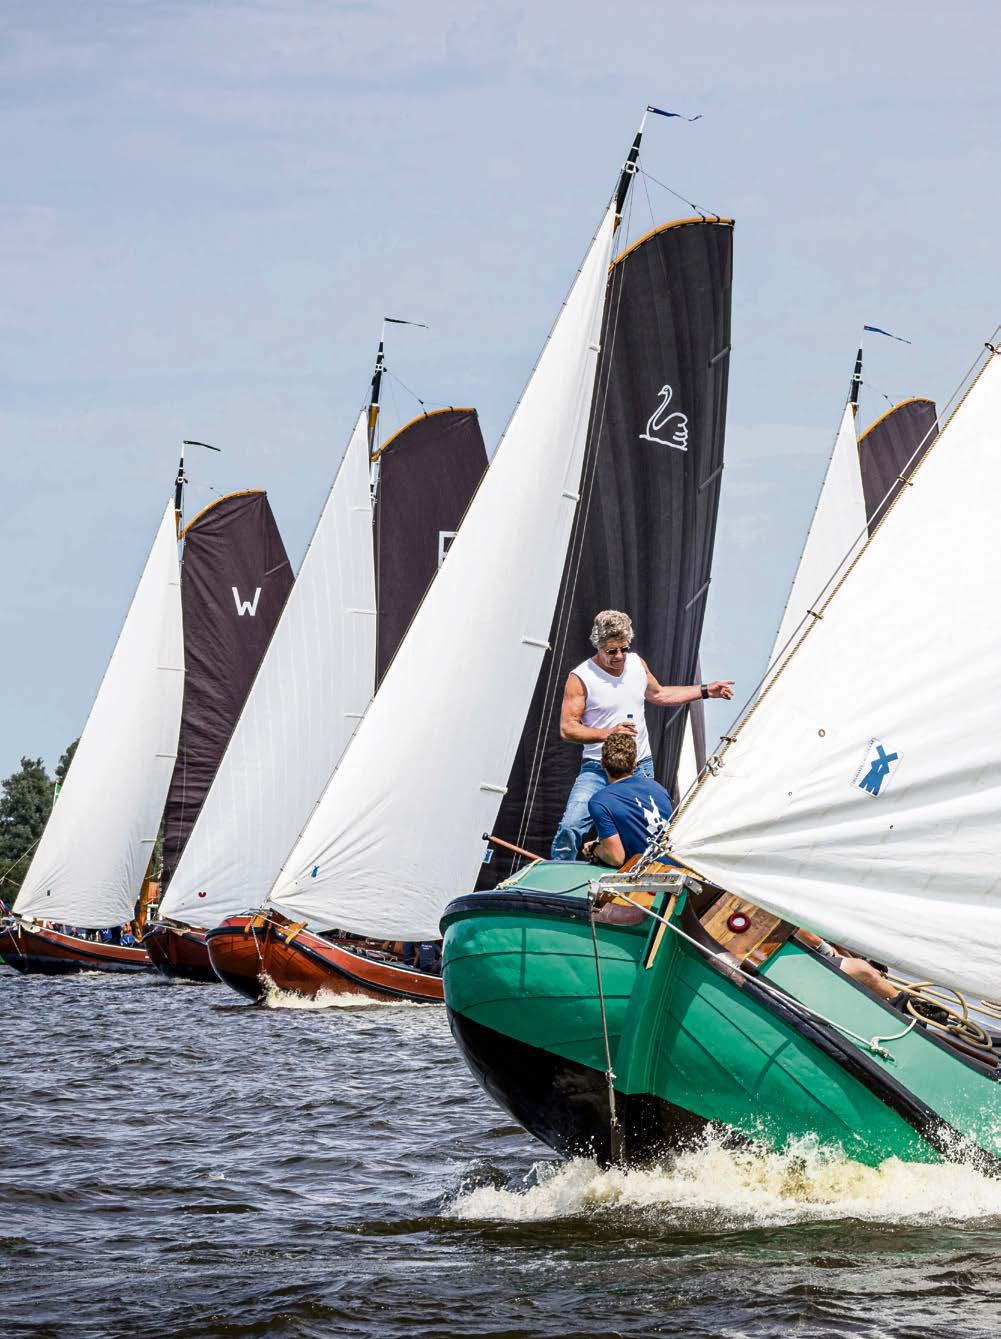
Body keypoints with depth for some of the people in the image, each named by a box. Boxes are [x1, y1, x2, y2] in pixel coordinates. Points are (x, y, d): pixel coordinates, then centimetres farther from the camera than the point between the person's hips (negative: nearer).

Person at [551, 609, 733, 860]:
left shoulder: (637, 663, 6)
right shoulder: (581, 677, -11)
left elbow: (658, 694, 26)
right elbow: (567, 728, -13)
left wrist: (705, 690, 25)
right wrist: (608, 733, -26)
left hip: (641, 768, 5)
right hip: (598, 770, -5)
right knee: (570, 828, -21)